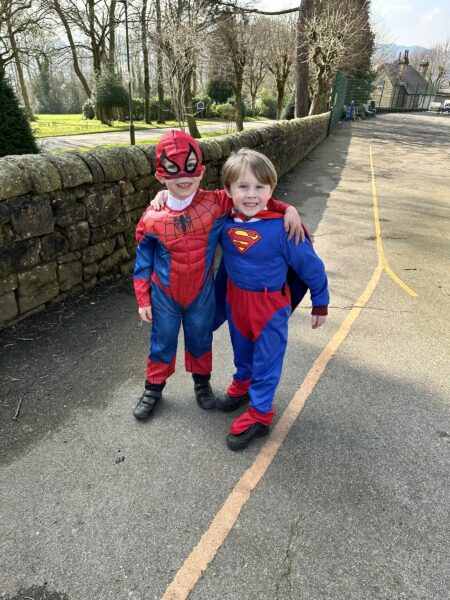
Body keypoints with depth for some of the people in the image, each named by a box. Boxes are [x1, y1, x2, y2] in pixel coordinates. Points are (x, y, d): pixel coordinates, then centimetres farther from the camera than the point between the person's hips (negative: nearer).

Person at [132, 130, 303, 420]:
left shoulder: (216, 203, -14)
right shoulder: (153, 218, -15)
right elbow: (144, 261, -5)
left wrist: (287, 209, -17)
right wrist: (143, 300, -2)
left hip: (201, 293, 1)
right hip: (164, 295, -1)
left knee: (201, 339, 20)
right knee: (162, 342, 16)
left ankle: (202, 382, 46)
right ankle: (154, 387, 40)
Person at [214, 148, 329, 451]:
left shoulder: (282, 228, -23)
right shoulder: (226, 222, -11)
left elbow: (311, 265, -13)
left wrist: (320, 303, -4)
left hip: (270, 306, -4)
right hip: (236, 299, 5)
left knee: (266, 360, 11)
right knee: (242, 350, 25)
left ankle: (260, 414, 28)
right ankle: (242, 385, 52)